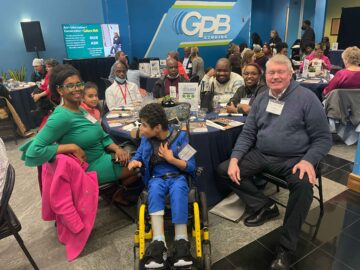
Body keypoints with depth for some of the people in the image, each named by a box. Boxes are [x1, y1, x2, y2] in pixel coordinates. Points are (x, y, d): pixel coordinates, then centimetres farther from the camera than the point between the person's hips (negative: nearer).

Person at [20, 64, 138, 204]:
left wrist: (117, 149, -9)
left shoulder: (80, 110, 3)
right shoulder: (61, 116, -24)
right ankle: (118, 195, 24)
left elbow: (101, 137, 9)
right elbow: (33, 152, -30)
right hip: (89, 168, -8)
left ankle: (117, 190, 31)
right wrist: (73, 147, -29)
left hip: (102, 157, 8)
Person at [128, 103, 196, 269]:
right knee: (155, 188, -34)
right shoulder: (146, 139, 4)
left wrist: (171, 159, -17)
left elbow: (191, 167, -4)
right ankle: (158, 241, -42)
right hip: (156, 178, 2)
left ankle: (181, 241, -38)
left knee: (178, 188, -37)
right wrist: (134, 162, -8)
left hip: (178, 176, -2)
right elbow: (137, 157, 16)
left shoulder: (180, 136, -5)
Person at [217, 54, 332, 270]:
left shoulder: (306, 98, -6)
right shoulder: (261, 99, 8)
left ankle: (286, 248, -17)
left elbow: (323, 138, -5)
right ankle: (265, 206, 3)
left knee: (304, 184, -35)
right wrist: (235, 158, -9)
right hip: (261, 155, 5)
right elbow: (248, 133, 7)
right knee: (224, 170, -8)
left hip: (293, 159, -4)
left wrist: (308, 160, -23)